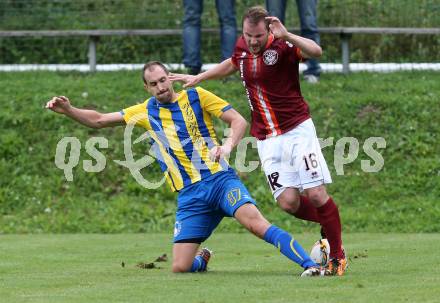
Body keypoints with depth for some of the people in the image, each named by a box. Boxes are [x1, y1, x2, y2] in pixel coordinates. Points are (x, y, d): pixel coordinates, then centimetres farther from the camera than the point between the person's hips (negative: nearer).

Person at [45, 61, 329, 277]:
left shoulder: (196, 96, 3)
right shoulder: (146, 112, 12)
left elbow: (239, 120, -1)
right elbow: (98, 120, 16)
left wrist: (228, 144, -21)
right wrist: (68, 109, 1)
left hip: (220, 178, -3)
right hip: (190, 194, 3)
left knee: (255, 222, -30)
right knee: (180, 267, -7)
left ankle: (310, 264, -30)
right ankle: (202, 259, 30)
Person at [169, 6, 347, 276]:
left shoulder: (283, 46, -14)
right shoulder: (242, 46, 5)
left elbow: (316, 51, -34)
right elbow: (232, 64, 29)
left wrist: (286, 36, -45)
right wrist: (199, 78, 31)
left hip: (298, 131, -5)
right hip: (267, 140, 5)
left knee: (316, 194, -11)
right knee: (288, 202, -7)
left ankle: (338, 254, 6)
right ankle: (329, 223, 21)